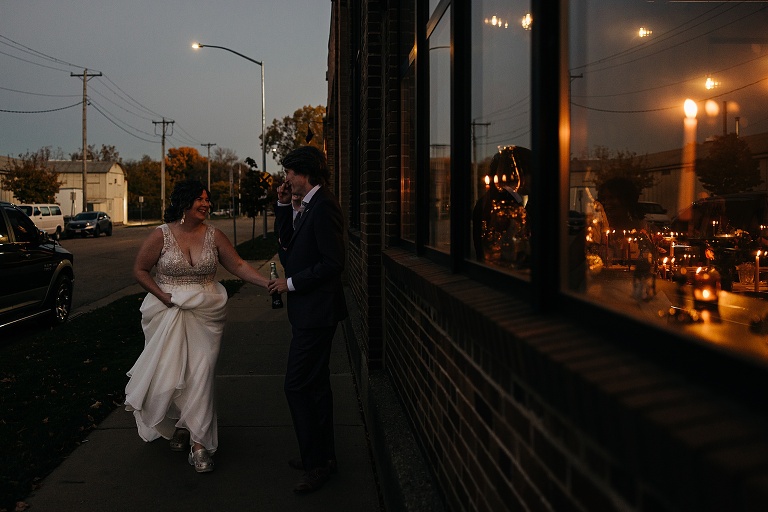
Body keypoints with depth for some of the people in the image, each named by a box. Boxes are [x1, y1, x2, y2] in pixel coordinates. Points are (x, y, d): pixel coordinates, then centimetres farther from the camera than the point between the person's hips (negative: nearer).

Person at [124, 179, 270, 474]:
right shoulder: (161, 236, -4)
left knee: (200, 374, -5)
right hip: (168, 313, -1)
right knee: (168, 372, 3)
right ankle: (177, 426, 30)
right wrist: (164, 297, -10)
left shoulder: (214, 236, 1)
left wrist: (267, 283, -16)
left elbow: (238, 266, -2)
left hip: (205, 314, 1)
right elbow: (139, 270, 1)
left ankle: (199, 443, 0)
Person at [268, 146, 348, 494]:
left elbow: (332, 262, -23)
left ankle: (317, 461, 5)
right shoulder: (311, 205, 13)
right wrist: (283, 206, 11)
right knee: (315, 385, 16)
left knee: (297, 386, -6)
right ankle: (322, 456, 28)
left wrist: (290, 283, -15)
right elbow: (293, 244, 23)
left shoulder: (324, 206, -18)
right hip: (309, 311, 10)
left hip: (316, 311, -10)